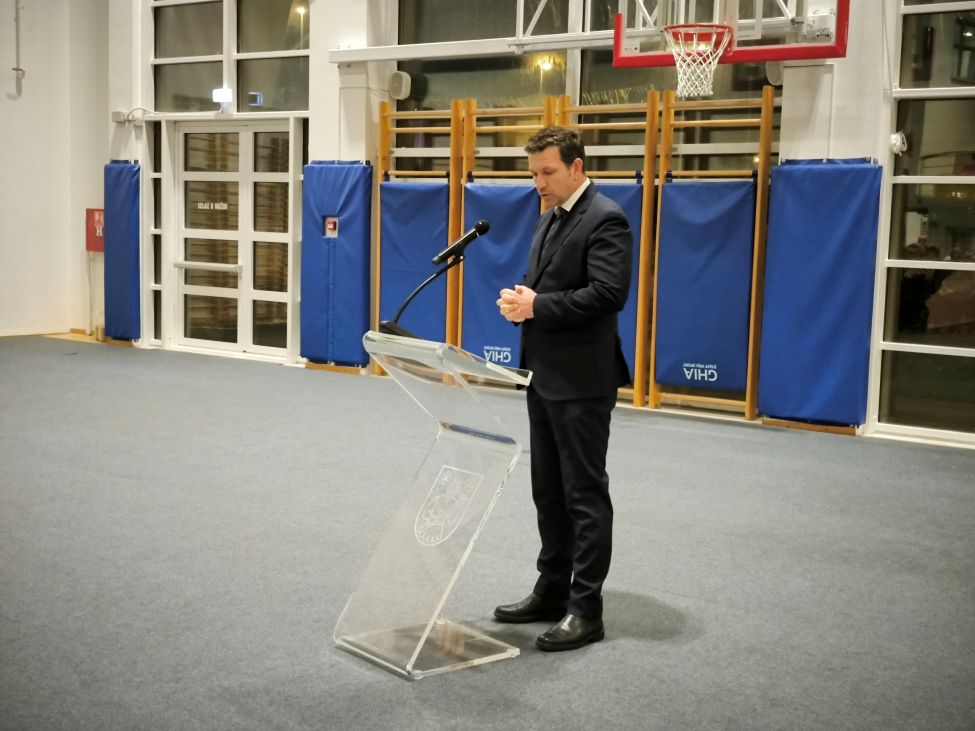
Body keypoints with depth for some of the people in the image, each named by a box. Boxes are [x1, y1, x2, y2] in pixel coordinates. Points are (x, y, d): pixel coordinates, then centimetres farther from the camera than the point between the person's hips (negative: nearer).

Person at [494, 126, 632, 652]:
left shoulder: (604, 220, -13)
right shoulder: (550, 219, 15)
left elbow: (609, 293, -23)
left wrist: (537, 306, -20)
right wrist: (520, 300, 0)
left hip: (581, 380, -10)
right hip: (545, 376, 10)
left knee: (584, 494, -3)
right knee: (548, 491, 15)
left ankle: (586, 609, 5)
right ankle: (552, 592, 27)